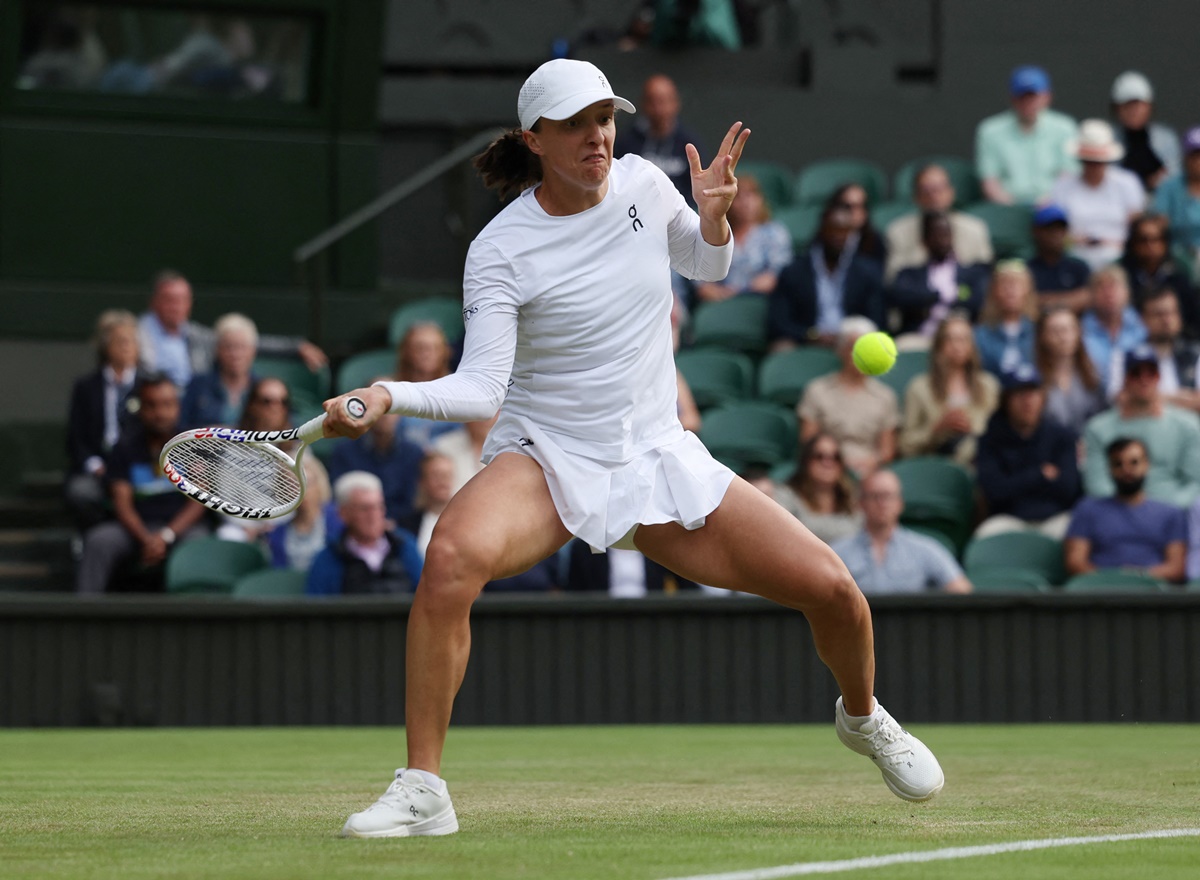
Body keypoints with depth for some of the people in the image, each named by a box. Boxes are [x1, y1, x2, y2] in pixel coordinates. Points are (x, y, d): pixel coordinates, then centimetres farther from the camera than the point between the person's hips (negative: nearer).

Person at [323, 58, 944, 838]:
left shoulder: (642, 183, -2)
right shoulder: (499, 252, -14)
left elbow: (707, 266, 18)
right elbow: (482, 388, -18)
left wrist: (714, 218, -5)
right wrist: (386, 397, -35)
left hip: (659, 461, 4)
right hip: (546, 459, -4)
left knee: (833, 590, -4)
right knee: (452, 557, -37)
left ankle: (862, 716, 33)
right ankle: (421, 792, -29)